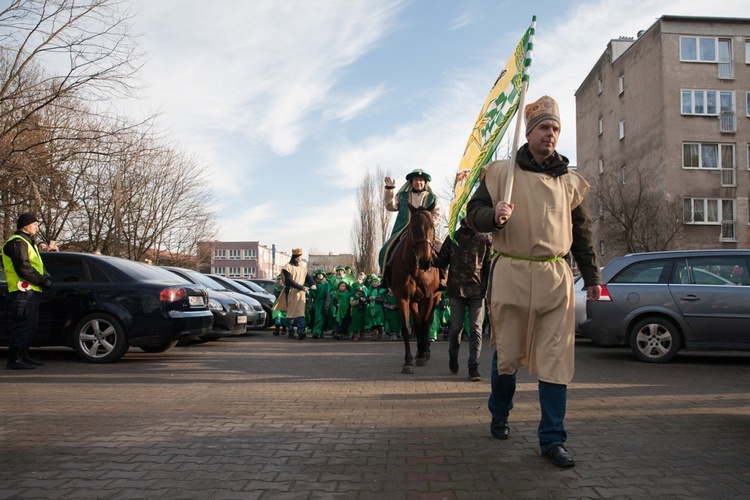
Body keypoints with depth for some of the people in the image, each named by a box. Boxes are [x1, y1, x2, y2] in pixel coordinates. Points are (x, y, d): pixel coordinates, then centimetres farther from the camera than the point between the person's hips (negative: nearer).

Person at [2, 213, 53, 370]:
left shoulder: (28, 242, 25)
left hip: (31, 292, 11)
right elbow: (23, 268, -20)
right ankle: (15, 359, -8)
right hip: (23, 292, -11)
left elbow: (38, 265, 25)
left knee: (30, 326, 15)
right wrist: (42, 281, -14)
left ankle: (23, 356, 22)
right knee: (21, 326, -11)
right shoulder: (17, 243, -9)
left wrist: (46, 277, 6)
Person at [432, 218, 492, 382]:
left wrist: (489, 289, -2)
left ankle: (474, 368, 4)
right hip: (457, 289, 1)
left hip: (477, 291, -1)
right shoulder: (453, 237, 5)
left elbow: (489, 266, 4)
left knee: (475, 330, -1)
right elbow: (442, 260, 8)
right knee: (456, 327, 7)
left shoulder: (485, 239, 3)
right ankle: (453, 357, 32)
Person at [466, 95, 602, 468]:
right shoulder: (501, 172, 6)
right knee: (506, 354, 7)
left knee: (556, 360, -2)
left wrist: (592, 277, 15)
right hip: (511, 274, -2)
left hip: (555, 277, 2)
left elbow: (581, 232, 19)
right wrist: (493, 215, -18)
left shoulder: (569, 181, 15)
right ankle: (499, 416, 32)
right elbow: (474, 211, 5)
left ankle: (552, 440, 6)